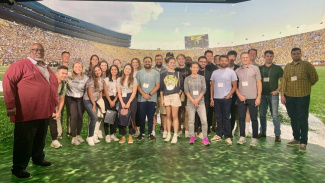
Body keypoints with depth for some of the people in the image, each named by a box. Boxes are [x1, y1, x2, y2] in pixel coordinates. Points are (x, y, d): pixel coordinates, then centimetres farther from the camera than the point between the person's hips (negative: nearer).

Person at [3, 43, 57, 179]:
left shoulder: (47, 69, 17)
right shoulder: (21, 65, -5)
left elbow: (54, 84, 25)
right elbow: (8, 81, -13)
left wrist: (54, 103, 18)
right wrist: (11, 104, -18)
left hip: (44, 111, 7)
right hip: (27, 112, -7)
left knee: (40, 139, 20)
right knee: (24, 141, 3)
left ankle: (38, 159, 37)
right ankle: (18, 168, 17)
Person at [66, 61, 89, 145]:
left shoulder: (86, 78, -2)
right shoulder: (69, 76, -8)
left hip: (80, 99, 2)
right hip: (70, 98, -2)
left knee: (80, 116, -2)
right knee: (74, 115, -15)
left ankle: (78, 135, 20)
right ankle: (73, 138, -4)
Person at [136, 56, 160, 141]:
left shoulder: (156, 73, 5)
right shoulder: (139, 73, 9)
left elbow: (157, 85, -2)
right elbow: (138, 85, 3)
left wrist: (149, 94, -11)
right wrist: (144, 94, -11)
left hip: (152, 99, -1)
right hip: (141, 99, 1)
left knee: (150, 117, 5)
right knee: (142, 117, 5)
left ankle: (150, 133, 15)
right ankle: (141, 133, 17)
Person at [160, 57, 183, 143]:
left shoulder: (178, 74, 7)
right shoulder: (163, 74, 10)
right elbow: (161, 87, 8)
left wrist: (179, 93, -3)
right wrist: (162, 99, 4)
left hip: (175, 96, -2)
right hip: (166, 97, 2)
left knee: (174, 116, -3)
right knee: (168, 116, 7)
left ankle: (175, 136, 1)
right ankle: (168, 134, 17)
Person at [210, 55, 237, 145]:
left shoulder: (231, 72, 2)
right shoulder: (215, 72, 12)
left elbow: (234, 86, 0)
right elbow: (212, 86, 12)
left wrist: (228, 96, -10)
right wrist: (211, 98, 6)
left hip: (226, 98, -3)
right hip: (216, 98, 3)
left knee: (226, 118, -2)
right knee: (219, 118, 10)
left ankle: (228, 136, 5)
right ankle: (218, 135, 18)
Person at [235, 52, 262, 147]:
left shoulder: (255, 68, 2)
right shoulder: (237, 70, 8)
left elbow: (259, 83, 0)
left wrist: (258, 97, -6)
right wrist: (239, 95, -4)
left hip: (252, 98, -2)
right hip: (241, 98, 3)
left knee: (254, 118, 2)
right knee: (241, 118, 7)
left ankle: (254, 138, 12)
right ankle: (242, 137, 18)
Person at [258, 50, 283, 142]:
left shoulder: (278, 68, 3)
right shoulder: (260, 68, 10)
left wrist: (277, 90, -9)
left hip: (273, 94, -3)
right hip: (262, 95, 3)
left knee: (275, 115, -3)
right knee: (262, 114, 8)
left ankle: (277, 134, 6)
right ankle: (262, 132, 20)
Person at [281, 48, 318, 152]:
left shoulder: (307, 65, 0)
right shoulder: (287, 67, 10)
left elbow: (314, 78, 3)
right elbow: (284, 81, 6)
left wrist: (305, 86, 11)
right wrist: (282, 95, 0)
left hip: (303, 96, -4)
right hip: (289, 96, 4)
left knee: (302, 119, -3)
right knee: (293, 118, 12)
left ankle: (303, 142, 4)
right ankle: (296, 139, 25)